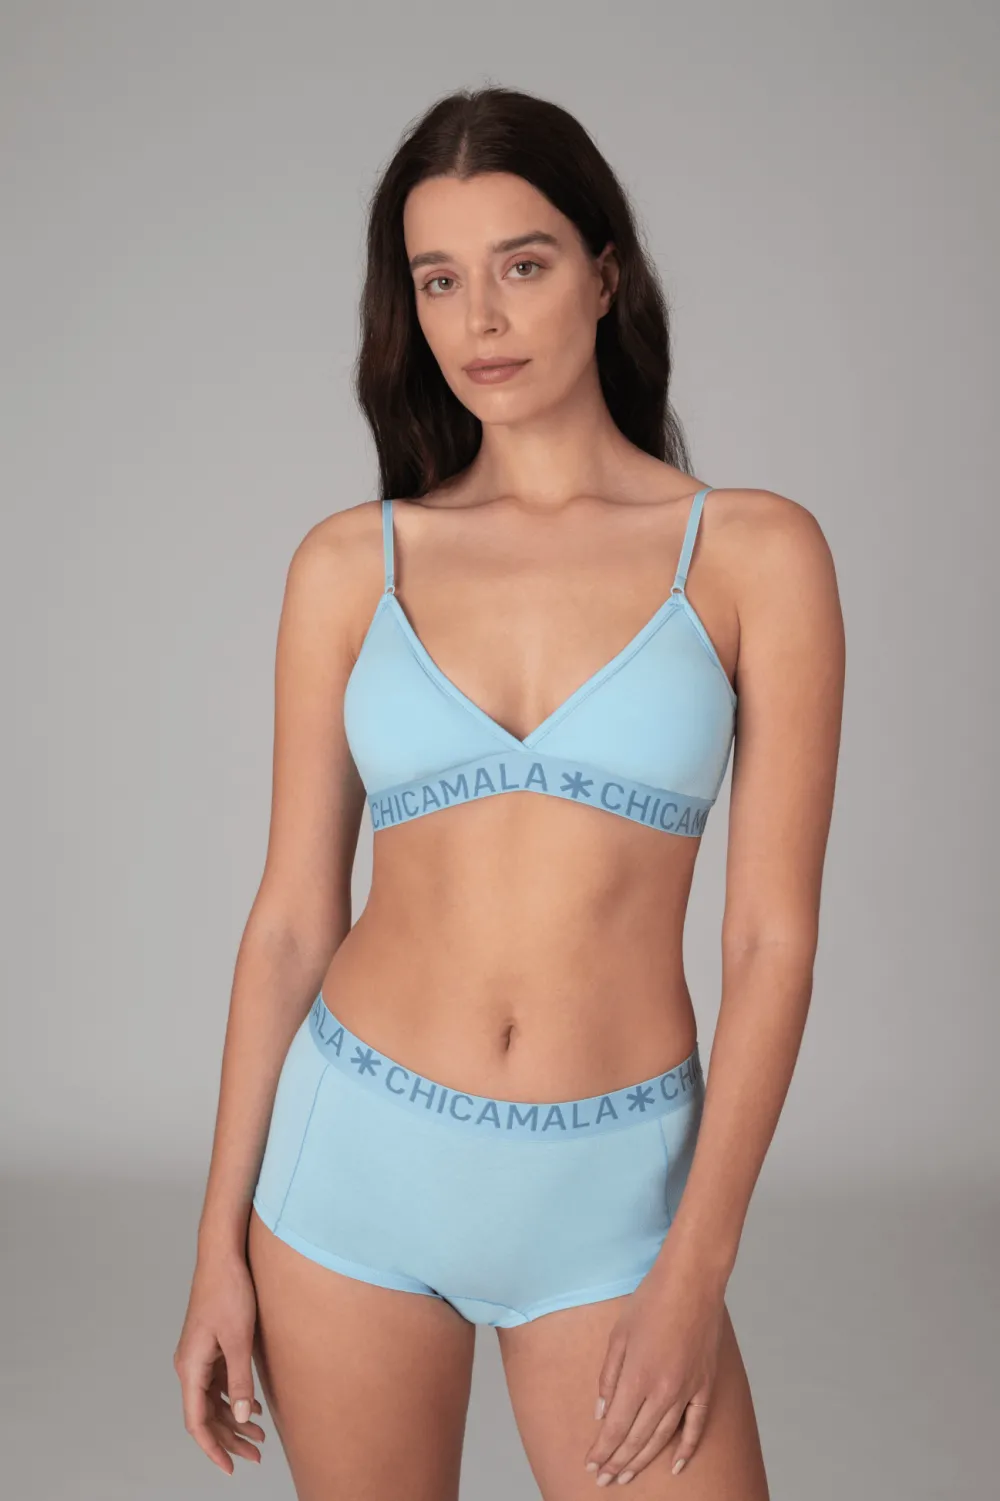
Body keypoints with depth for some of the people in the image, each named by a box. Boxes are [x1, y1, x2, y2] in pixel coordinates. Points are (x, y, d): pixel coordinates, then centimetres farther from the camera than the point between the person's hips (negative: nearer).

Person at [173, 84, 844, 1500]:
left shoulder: (755, 555, -4)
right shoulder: (352, 563, 1)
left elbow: (774, 936, -5)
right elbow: (292, 913, 4)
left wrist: (698, 1268, -10)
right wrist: (223, 1239, 3)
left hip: (609, 1194, -1)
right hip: (357, 1160, 2)